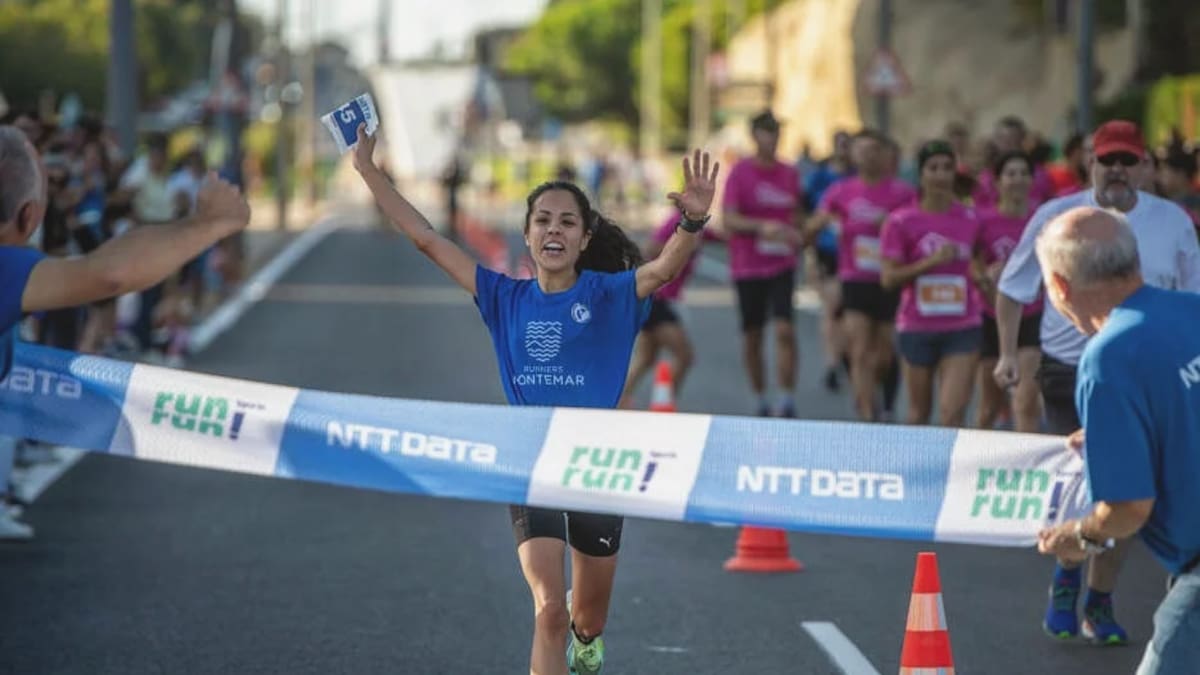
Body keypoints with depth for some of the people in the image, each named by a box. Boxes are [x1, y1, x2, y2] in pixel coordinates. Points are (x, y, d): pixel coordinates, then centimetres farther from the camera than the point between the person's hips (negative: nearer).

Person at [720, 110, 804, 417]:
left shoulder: (789, 174, 8)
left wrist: (794, 233, 0)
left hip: (782, 265, 2)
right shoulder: (740, 172, -4)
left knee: (785, 331, -13)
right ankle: (761, 401, 20)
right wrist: (762, 227, -28)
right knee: (752, 336, 6)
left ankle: (787, 403, -14)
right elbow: (730, 220, -12)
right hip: (747, 266, -2)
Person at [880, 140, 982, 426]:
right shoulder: (901, 221, -3)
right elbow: (889, 278, -9)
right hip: (916, 327, 0)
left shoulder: (970, 220, 4)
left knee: (953, 412, -13)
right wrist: (931, 261, -18)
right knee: (919, 413, 12)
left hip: (962, 329, 0)